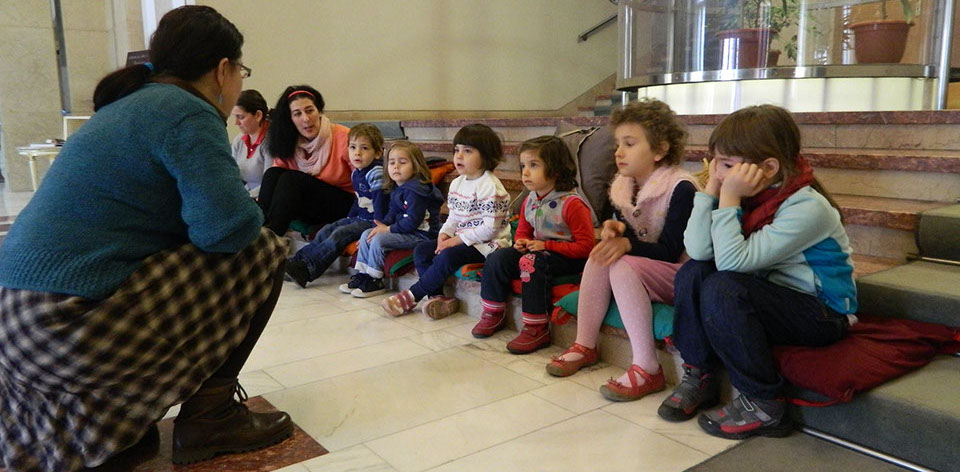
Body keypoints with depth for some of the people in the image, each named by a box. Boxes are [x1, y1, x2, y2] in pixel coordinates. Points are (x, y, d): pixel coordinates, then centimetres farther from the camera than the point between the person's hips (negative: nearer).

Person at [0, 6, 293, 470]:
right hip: (77, 325, -10)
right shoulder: (188, 113, -10)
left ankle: (104, 411, 20)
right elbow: (228, 223, -21)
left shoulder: (129, 105, 18)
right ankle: (209, 416, 4)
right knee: (263, 252, 0)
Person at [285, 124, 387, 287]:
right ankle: (298, 260, -4)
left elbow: (380, 201, -22)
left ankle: (306, 269, -25)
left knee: (340, 235, -22)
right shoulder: (356, 173, 11)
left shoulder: (376, 173, -17)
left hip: (371, 222, -9)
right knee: (325, 231, 0)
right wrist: (349, 217, 17)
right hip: (358, 218, 9)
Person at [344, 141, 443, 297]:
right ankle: (362, 274, 10)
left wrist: (389, 229, -17)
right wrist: (383, 225, -3)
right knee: (366, 234, 7)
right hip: (403, 230, 11)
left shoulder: (415, 191, -20)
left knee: (378, 240, -22)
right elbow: (393, 213, 17)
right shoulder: (396, 189, 12)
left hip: (421, 234, -10)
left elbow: (412, 221, -25)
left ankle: (375, 281, -8)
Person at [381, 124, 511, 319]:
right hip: (460, 239, 9)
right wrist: (444, 234, -5)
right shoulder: (457, 183, 10)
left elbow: (490, 227, -21)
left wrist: (458, 240, -19)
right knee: (421, 250, -4)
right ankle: (438, 296, -12)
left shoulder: (490, 187, -18)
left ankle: (411, 296, -15)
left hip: (487, 243, -9)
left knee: (448, 256, -29)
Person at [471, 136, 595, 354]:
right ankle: (493, 315, 10)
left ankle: (536, 329, -26)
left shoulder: (571, 203, -19)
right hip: (538, 249, 8)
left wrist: (546, 245, -22)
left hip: (568, 257, -8)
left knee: (532, 263, -34)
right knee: (497, 258, -6)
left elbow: (585, 246, -19)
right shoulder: (530, 201, 6)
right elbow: (522, 230, 22)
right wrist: (521, 242, -4)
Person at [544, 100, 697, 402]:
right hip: (639, 268, 7)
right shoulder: (623, 186, 3)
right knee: (601, 255, -17)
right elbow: (628, 238, 9)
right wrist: (618, 229, -14)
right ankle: (585, 346, -9)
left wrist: (628, 245, -34)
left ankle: (647, 369, -28)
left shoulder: (680, 188, -18)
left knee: (621, 265, -31)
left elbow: (669, 251, -20)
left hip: (678, 274, -7)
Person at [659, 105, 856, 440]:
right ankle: (699, 377, 1)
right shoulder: (750, 195, -3)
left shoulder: (807, 208, -24)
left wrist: (729, 197, -28)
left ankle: (763, 406, -15)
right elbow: (698, 250, -15)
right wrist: (712, 188, -16)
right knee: (693, 272, -10)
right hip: (772, 296, 7)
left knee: (723, 289, -29)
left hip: (823, 315, -7)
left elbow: (732, 261, -32)